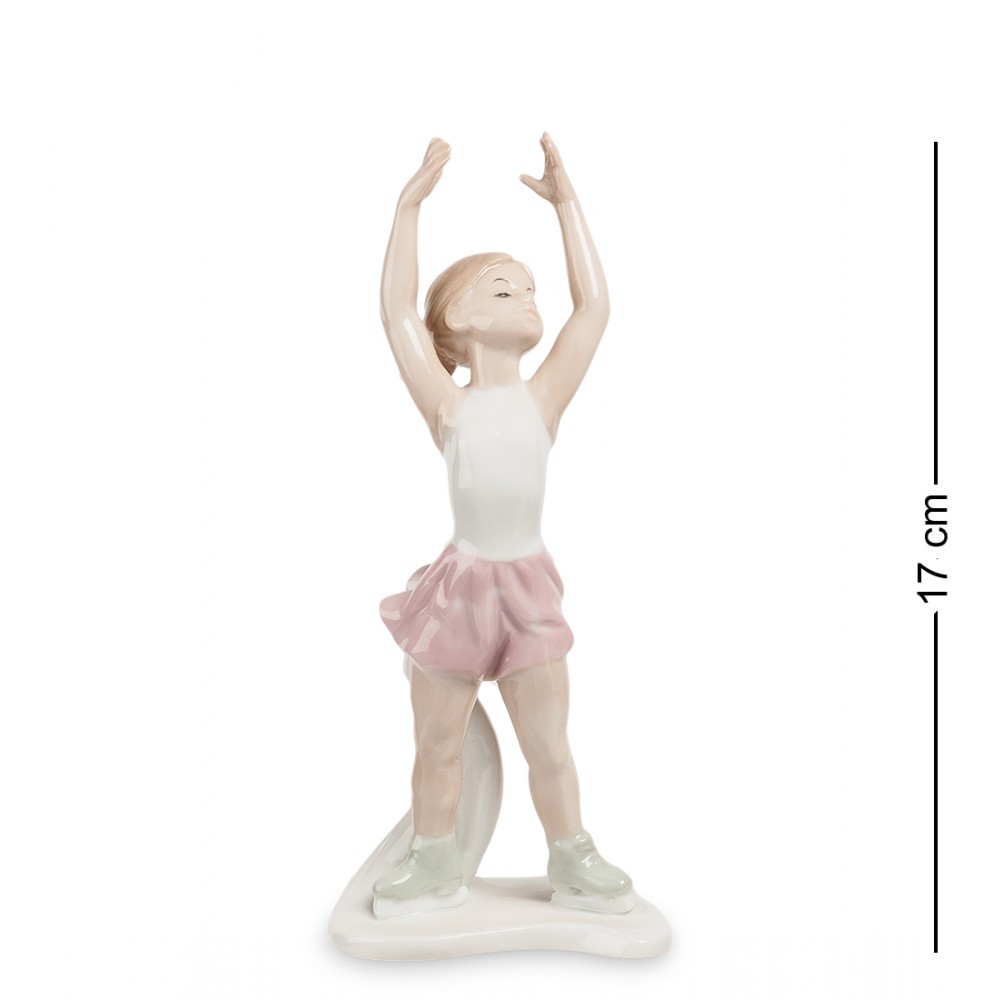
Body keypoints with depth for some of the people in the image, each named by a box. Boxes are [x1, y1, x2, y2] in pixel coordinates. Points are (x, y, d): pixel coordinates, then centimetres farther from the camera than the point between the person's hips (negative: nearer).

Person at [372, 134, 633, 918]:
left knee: (549, 748, 14)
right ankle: (434, 865, 36)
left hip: (528, 589, 1)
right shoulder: (449, 407, -6)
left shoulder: (543, 400, -1)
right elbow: (397, 312, -12)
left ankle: (573, 862, 34)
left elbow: (595, 306, -4)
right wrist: (411, 204, -12)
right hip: (460, 587, -1)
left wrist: (566, 200, -1)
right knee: (439, 746, 16)